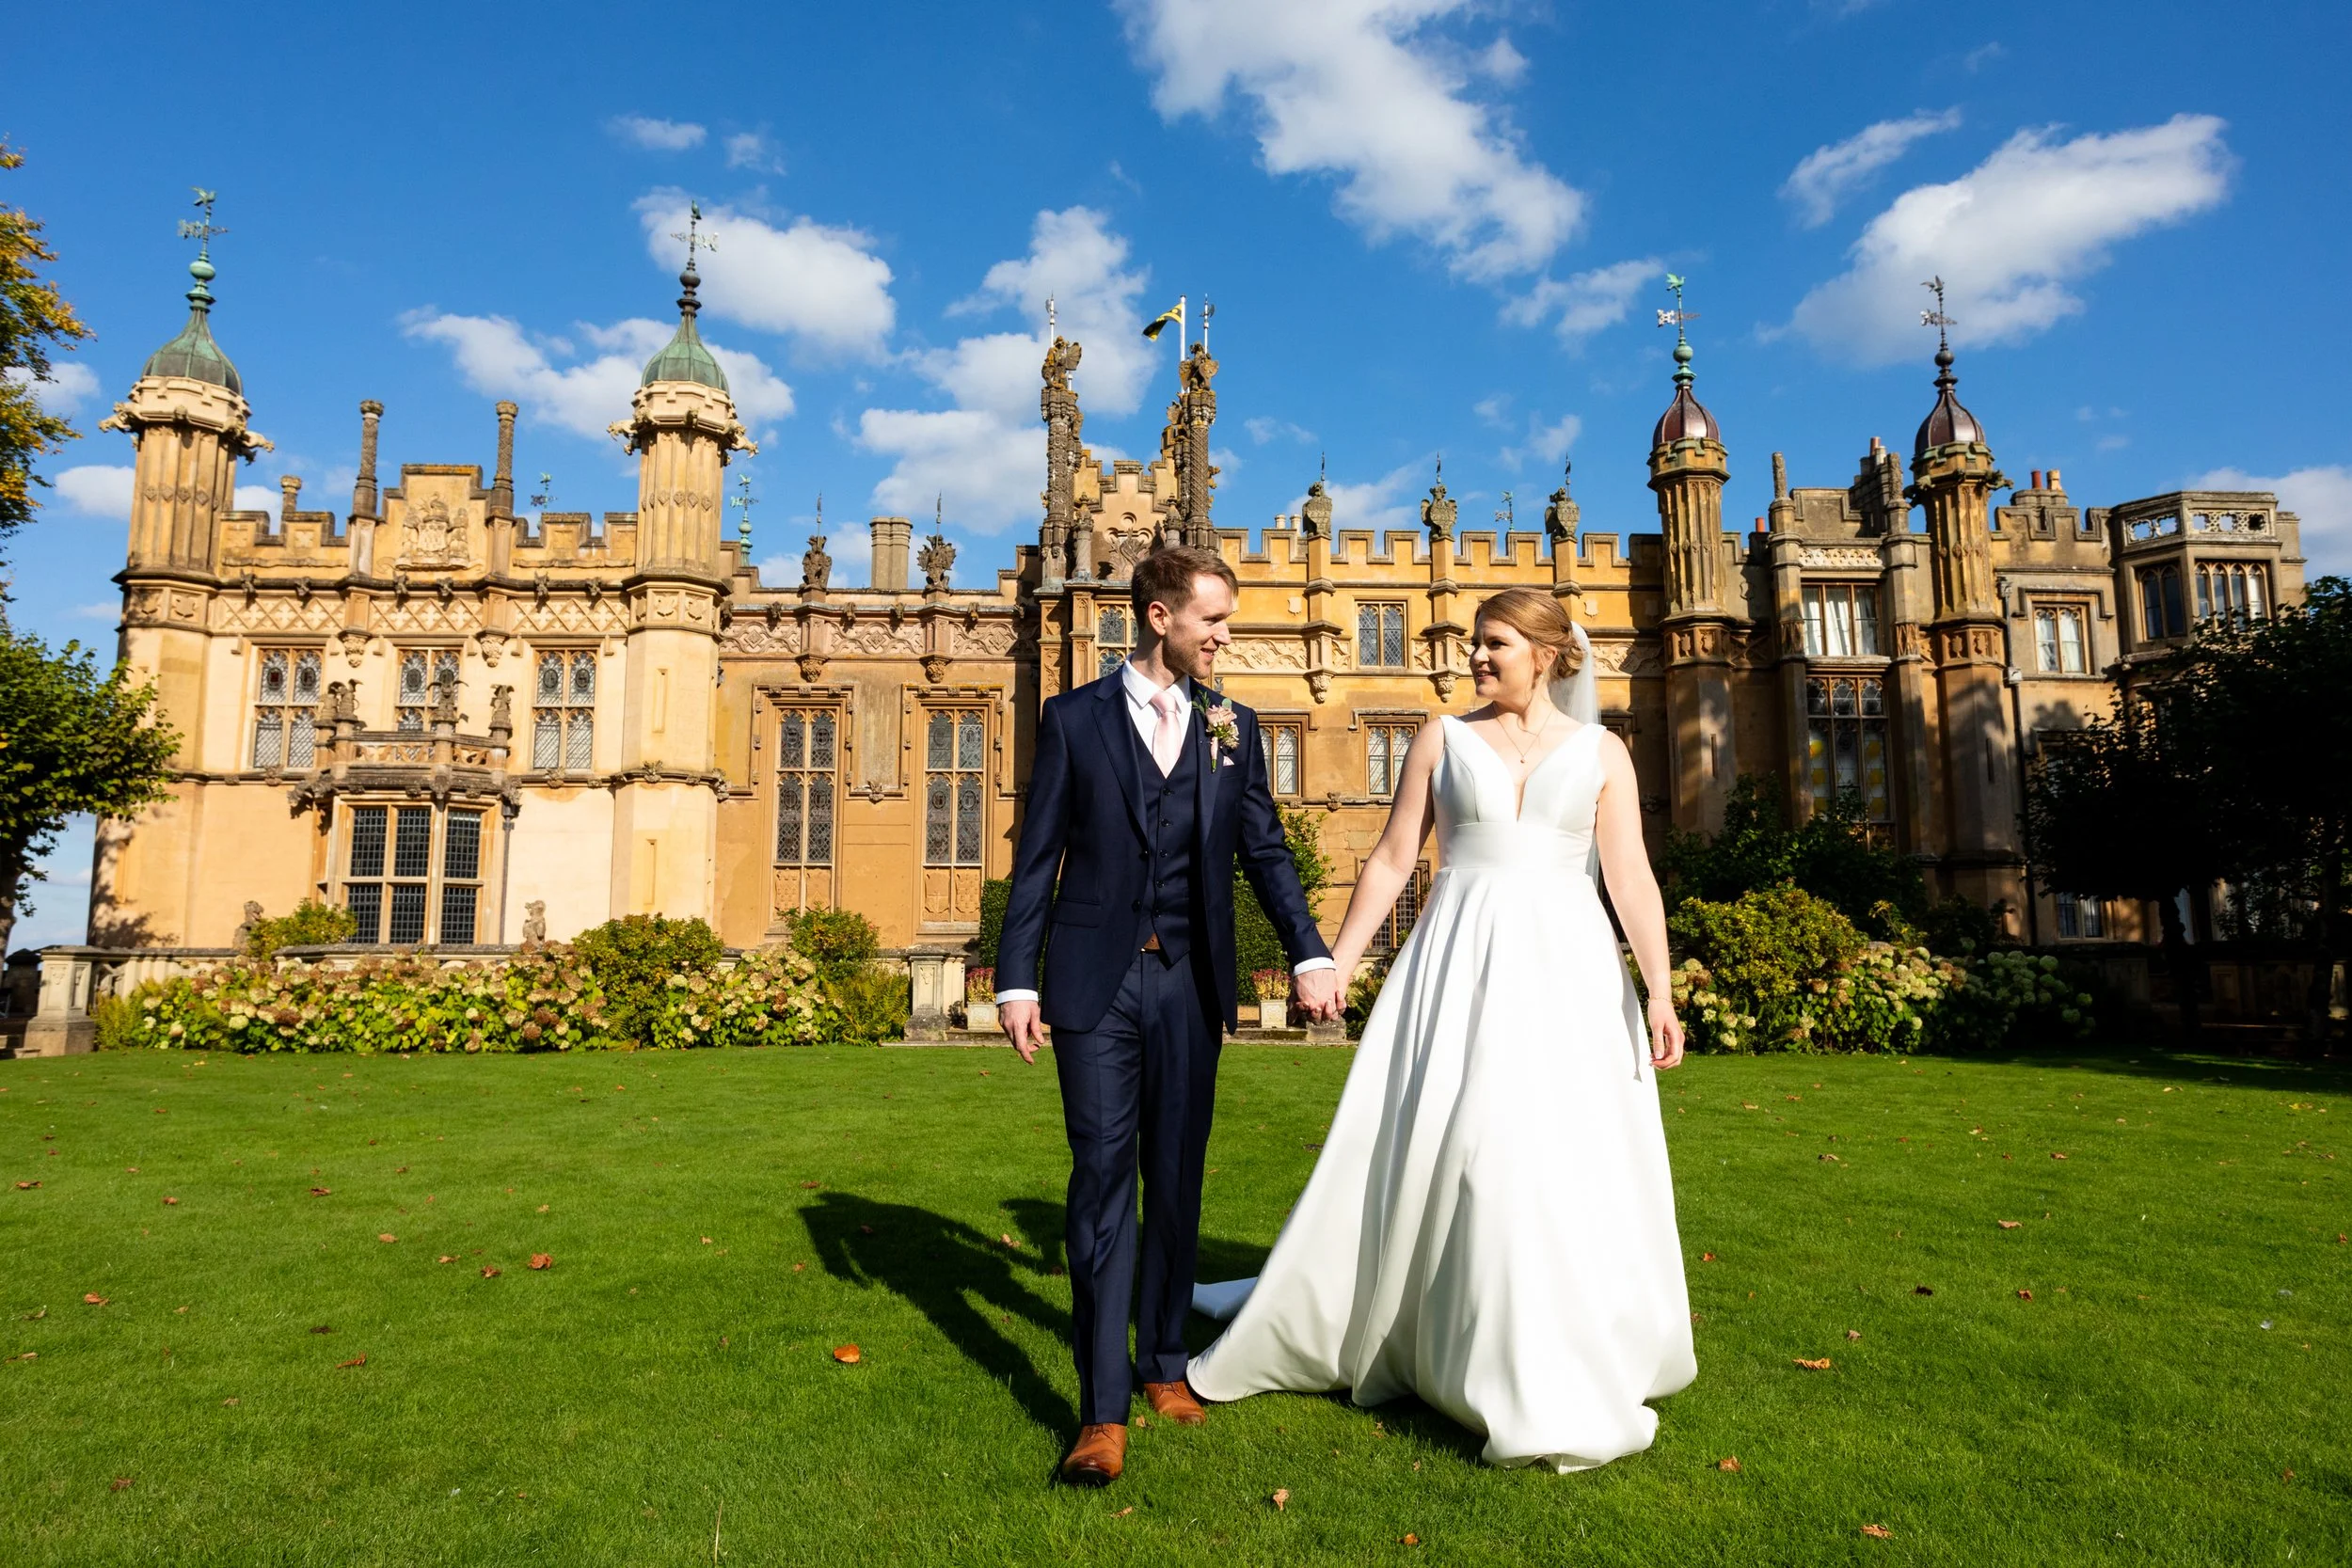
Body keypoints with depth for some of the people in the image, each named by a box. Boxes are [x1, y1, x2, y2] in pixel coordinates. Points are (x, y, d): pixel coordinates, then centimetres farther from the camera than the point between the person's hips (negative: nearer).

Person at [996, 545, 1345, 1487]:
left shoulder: (1233, 727, 9)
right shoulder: (1074, 719, 2)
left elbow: (1265, 851, 6)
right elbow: (1037, 858, 1)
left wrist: (1310, 956, -6)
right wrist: (1016, 980, -4)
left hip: (1189, 984, 3)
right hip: (1095, 982, -3)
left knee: (1177, 1180, 12)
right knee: (1103, 1178, -3)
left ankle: (1164, 1362, 30)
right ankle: (1104, 1409, 3)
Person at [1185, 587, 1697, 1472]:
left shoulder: (1601, 752, 7)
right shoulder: (1443, 740, 6)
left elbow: (1632, 879, 2)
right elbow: (1391, 860, 5)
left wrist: (1659, 989, -8)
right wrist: (1334, 963, 0)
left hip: (1564, 968, 1)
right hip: (1459, 964, 0)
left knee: (1570, 1157, 2)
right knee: (1421, 1143, 0)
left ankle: (1561, 1372, 22)